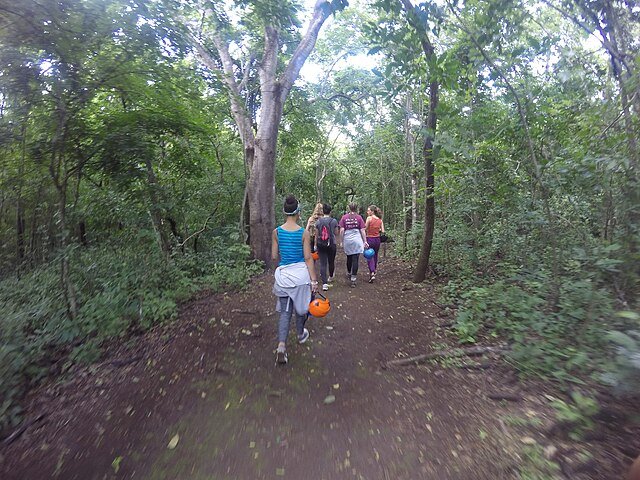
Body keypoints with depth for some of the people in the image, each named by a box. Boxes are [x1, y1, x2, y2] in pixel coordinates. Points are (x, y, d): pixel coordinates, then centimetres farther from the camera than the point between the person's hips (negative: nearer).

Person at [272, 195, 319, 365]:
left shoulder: (276, 232, -4)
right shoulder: (304, 233, -10)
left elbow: (274, 257, 0)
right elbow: (308, 258, -10)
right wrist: (314, 280, -5)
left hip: (283, 274, 1)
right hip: (301, 273, -1)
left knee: (285, 311, 10)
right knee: (300, 306, 21)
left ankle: (281, 346, -3)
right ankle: (301, 335, 43)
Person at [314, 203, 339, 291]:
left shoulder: (318, 221, -2)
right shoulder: (334, 221, -6)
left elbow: (316, 235, 3)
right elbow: (336, 233, 3)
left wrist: (315, 245, 12)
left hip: (321, 245, 1)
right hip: (331, 244, 0)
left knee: (323, 264, 1)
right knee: (331, 262, 18)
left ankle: (324, 283, -7)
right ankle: (330, 277, 41)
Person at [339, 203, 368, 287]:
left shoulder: (344, 217, 0)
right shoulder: (359, 217, -1)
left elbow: (342, 230, -3)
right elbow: (362, 231, -2)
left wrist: (342, 242, 5)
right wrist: (365, 241, 4)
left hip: (347, 240, 2)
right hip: (357, 241, -2)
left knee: (349, 258, 21)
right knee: (355, 260, -1)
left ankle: (349, 273, 41)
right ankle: (353, 279, -3)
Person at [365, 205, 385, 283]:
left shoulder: (369, 218, -11)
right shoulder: (380, 220, 4)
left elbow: (365, 229, -10)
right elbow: (382, 231, 2)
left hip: (370, 239, -5)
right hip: (377, 239, 5)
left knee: (369, 256, 0)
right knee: (375, 256, 19)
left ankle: (372, 274, -14)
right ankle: (373, 271, 31)